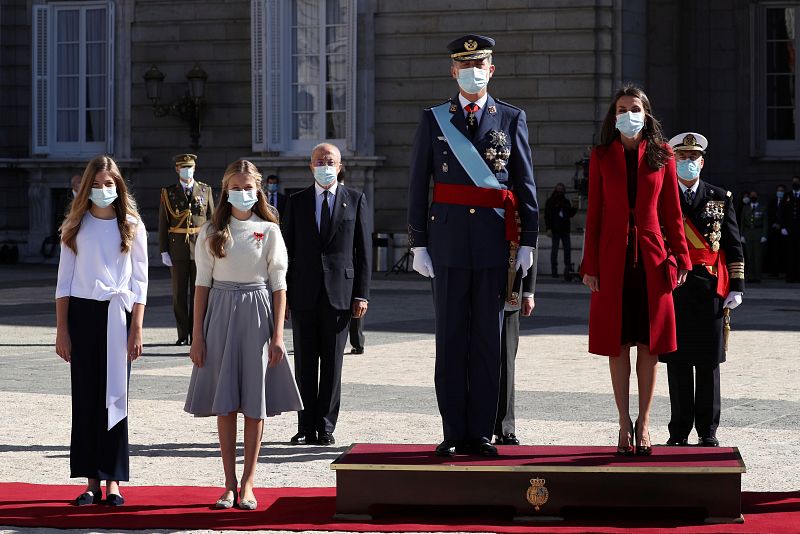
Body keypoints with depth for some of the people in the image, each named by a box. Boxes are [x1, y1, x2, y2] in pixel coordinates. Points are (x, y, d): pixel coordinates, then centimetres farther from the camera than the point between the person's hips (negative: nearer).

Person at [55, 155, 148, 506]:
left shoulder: (131, 226, 4)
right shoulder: (75, 226, 7)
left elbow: (140, 281, 2)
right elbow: (64, 280, 7)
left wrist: (136, 330, -4)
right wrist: (62, 330, 1)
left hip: (117, 314, -1)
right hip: (82, 313, 1)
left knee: (114, 397, 0)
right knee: (85, 397, 2)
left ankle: (113, 481, 4)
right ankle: (91, 481, 7)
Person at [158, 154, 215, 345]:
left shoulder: (206, 190, 8)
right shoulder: (168, 193, 7)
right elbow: (163, 223, 5)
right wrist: (163, 251, -1)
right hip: (177, 249, 0)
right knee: (179, 294, 1)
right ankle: (183, 334, 7)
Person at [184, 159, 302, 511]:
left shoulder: (269, 230, 2)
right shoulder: (212, 231, 4)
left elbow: (278, 285, 1)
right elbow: (203, 283, 4)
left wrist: (278, 334, -5)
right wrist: (197, 334, 0)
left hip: (257, 315, -1)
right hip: (221, 314, 1)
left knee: (255, 403, 1)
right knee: (224, 403, 1)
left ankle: (248, 485, 8)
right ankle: (230, 484, 8)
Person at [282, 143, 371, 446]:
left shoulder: (355, 200, 6)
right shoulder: (296, 202, 9)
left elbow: (363, 251, 4)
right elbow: (287, 249, 9)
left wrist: (362, 294, -3)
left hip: (339, 293, -1)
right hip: (303, 293, 1)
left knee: (332, 363, 1)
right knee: (305, 364, 3)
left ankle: (326, 428, 7)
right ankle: (306, 428, 9)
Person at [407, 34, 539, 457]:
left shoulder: (512, 119, 7)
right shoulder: (433, 120, 8)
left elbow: (526, 185, 7)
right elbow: (418, 186, 7)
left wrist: (528, 242, 1)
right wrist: (418, 243, 1)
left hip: (495, 247, 0)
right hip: (449, 244, 0)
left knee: (488, 342, 3)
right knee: (451, 342, 3)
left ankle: (480, 433, 8)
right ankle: (453, 433, 8)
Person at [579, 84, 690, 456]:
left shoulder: (661, 156, 6)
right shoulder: (601, 157, 5)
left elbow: (672, 212, 7)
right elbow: (594, 214, 4)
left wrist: (681, 258, -1)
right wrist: (589, 266, -1)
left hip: (651, 259, 0)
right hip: (613, 260, 0)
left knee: (649, 344, 2)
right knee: (618, 344, 2)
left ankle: (643, 424, 11)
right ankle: (625, 424, 9)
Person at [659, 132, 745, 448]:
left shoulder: (721, 199, 9)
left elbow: (733, 246, 8)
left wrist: (736, 287, 1)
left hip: (710, 290, 0)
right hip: (672, 289, 0)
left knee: (708, 363, 3)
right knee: (677, 362, 2)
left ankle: (707, 432, 10)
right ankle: (680, 432, 9)